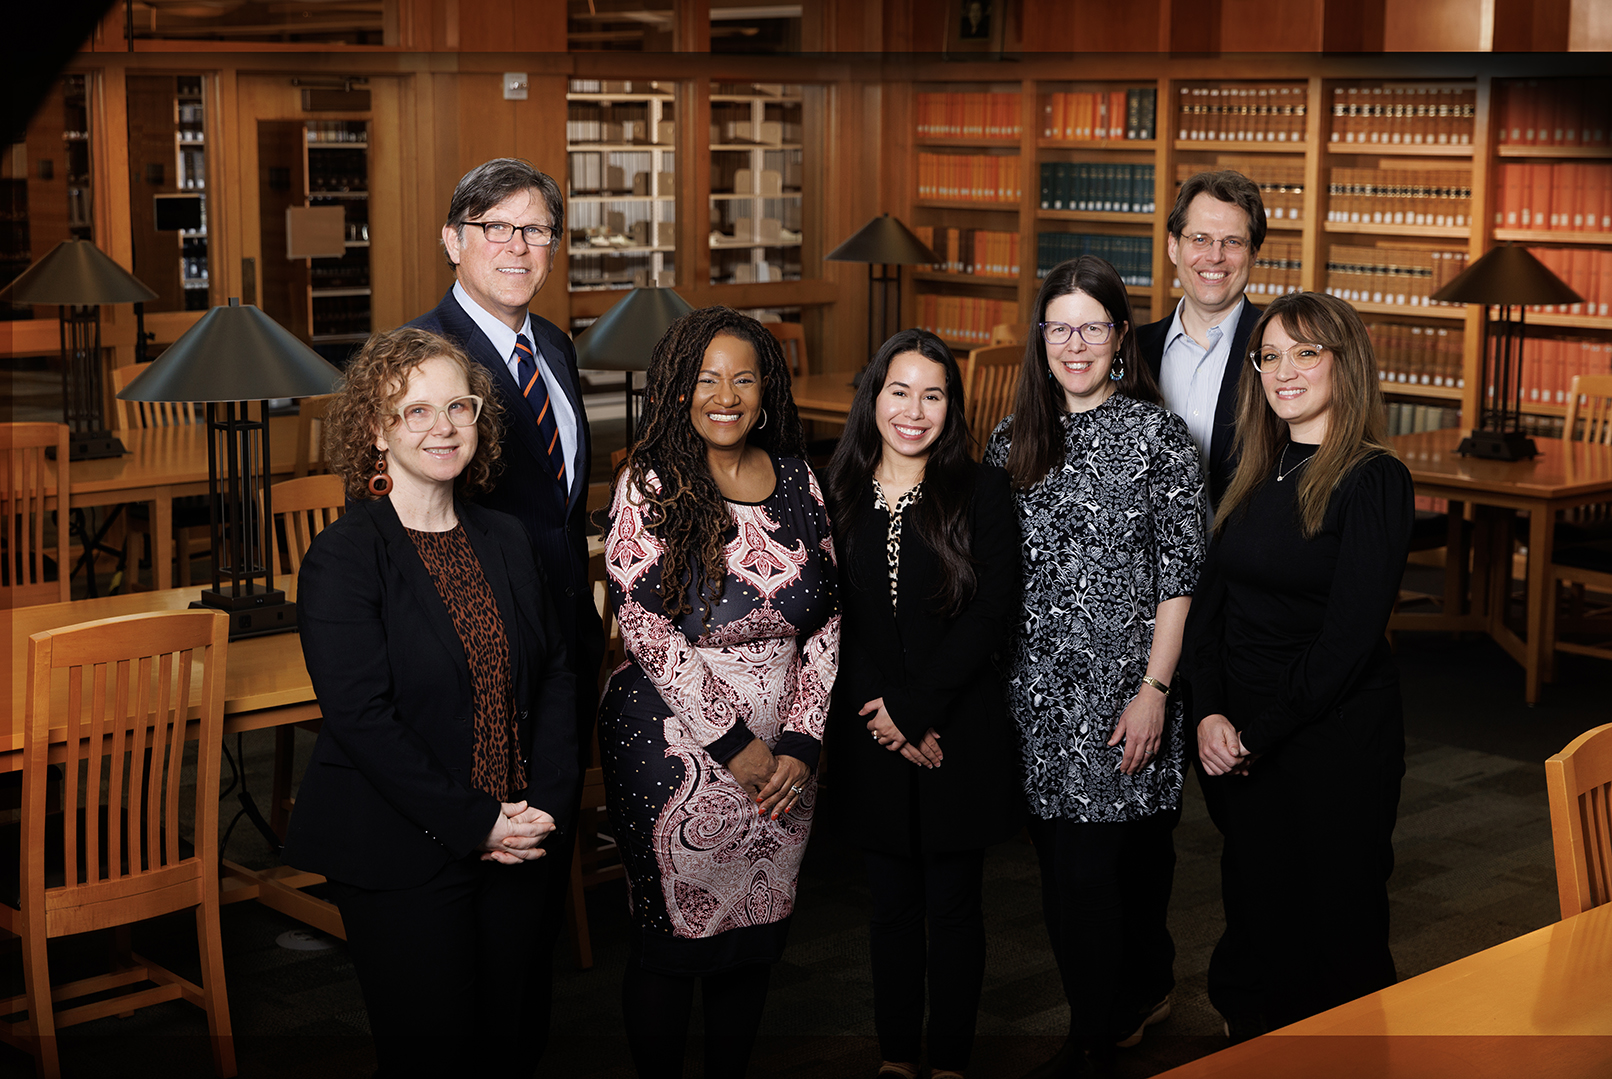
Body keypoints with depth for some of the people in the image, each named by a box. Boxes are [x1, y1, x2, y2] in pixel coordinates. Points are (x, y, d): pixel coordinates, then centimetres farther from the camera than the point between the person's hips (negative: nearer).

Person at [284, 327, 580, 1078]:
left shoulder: (506, 541, 8)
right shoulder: (343, 557, -11)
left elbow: (555, 677, 10)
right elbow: (361, 720, -18)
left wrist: (546, 805, -4)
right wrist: (474, 821, -18)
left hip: (518, 842, 5)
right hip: (401, 858, -5)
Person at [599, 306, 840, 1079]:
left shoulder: (797, 477, 5)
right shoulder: (650, 482, -7)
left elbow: (827, 620, 5)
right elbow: (644, 627, -13)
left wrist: (800, 742, -5)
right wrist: (734, 742, -14)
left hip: (782, 749, 4)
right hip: (677, 747, -4)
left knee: (758, 933, 12)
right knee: (673, 936, 3)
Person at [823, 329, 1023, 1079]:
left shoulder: (982, 491, -4)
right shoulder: (836, 495, 2)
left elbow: (994, 611, -11)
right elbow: (829, 620, 2)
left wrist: (914, 708, -14)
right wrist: (878, 714, -9)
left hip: (960, 733, -2)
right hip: (869, 736, 2)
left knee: (954, 905, 7)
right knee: (893, 904, 12)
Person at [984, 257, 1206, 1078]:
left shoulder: (1158, 436, -5)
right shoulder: (1013, 439, 9)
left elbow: (1179, 576, -7)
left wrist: (1155, 688, -12)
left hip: (1122, 688, -5)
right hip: (1038, 687, 5)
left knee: (1099, 864, -4)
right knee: (1063, 863, 9)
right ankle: (1143, 995, 28)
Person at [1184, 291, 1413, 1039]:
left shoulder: (1373, 479, -11)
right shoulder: (1259, 474, 9)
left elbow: (1350, 637, -17)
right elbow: (1210, 603, 6)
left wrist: (1259, 733, -14)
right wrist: (1210, 713, -9)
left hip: (1332, 739, -6)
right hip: (1238, 744, 6)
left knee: (1331, 918, 5)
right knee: (1254, 912, 14)